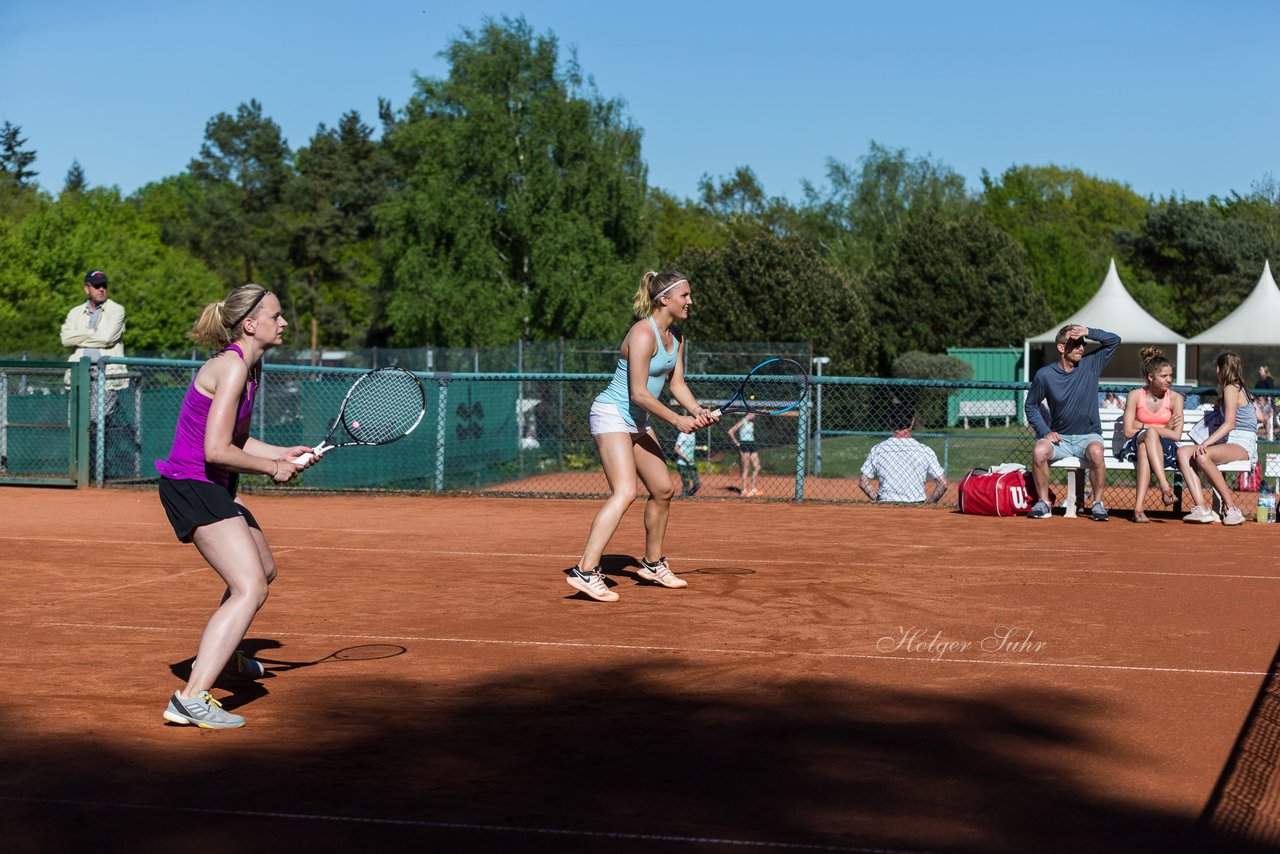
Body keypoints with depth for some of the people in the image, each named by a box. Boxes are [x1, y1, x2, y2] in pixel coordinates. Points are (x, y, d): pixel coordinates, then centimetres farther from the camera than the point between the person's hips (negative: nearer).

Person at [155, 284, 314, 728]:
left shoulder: (249, 367, 11)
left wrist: (284, 453, 6)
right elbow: (217, 450, -27)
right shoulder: (230, 367, -20)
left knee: (264, 570, 28)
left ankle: (219, 653, 50)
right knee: (250, 589, -21)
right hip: (192, 486, -11)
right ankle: (191, 699, -26)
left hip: (213, 487, 11)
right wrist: (272, 468, -14)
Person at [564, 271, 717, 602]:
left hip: (637, 422, 10)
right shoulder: (643, 333, -20)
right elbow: (639, 393, -23)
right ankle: (585, 572, -31)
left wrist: (697, 410, -6)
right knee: (625, 491, -24)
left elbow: (677, 383, 12)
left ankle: (653, 564, 31)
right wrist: (677, 420, -19)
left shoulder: (676, 336, 9)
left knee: (663, 489, 14)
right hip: (612, 414, -10)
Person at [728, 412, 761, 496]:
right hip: (744, 446, -8)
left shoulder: (751, 424, 16)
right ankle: (744, 490, -2)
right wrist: (737, 443, -9)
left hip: (752, 445, 8)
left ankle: (753, 489, 13)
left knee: (757, 468, 5)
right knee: (746, 469, -6)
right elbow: (730, 432, -13)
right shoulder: (742, 422, -8)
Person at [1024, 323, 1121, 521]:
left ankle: (1098, 503, -17)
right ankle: (1043, 503, -13)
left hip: (1089, 436, 0)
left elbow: (1114, 340, -1)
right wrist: (1045, 431, -5)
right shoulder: (1045, 375, -2)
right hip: (1059, 437, 0)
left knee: (1096, 452, -34)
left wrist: (1088, 332, -16)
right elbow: (1031, 405, 8)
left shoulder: (1090, 364, 1)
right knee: (1039, 452, -31)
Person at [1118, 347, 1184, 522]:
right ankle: (1165, 486, -53)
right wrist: (1151, 430, -5)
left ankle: (1139, 506, -53)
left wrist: (1143, 426, -5)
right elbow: (1128, 431, -2)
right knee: (1150, 434, -38)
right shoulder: (1135, 396, 3)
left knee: (1144, 448, -39)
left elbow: (1176, 435, -5)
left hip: (1164, 449, 0)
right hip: (1135, 447, 0)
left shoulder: (1175, 398, 4)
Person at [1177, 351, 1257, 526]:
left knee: (1202, 455, -36)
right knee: (1183, 452, -10)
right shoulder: (1242, 389, 23)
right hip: (1228, 443, 9)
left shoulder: (1231, 389, -4)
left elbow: (1230, 423, -16)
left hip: (1243, 445, -9)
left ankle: (1232, 509, -30)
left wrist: (1206, 442, -25)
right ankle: (1202, 508, -27)